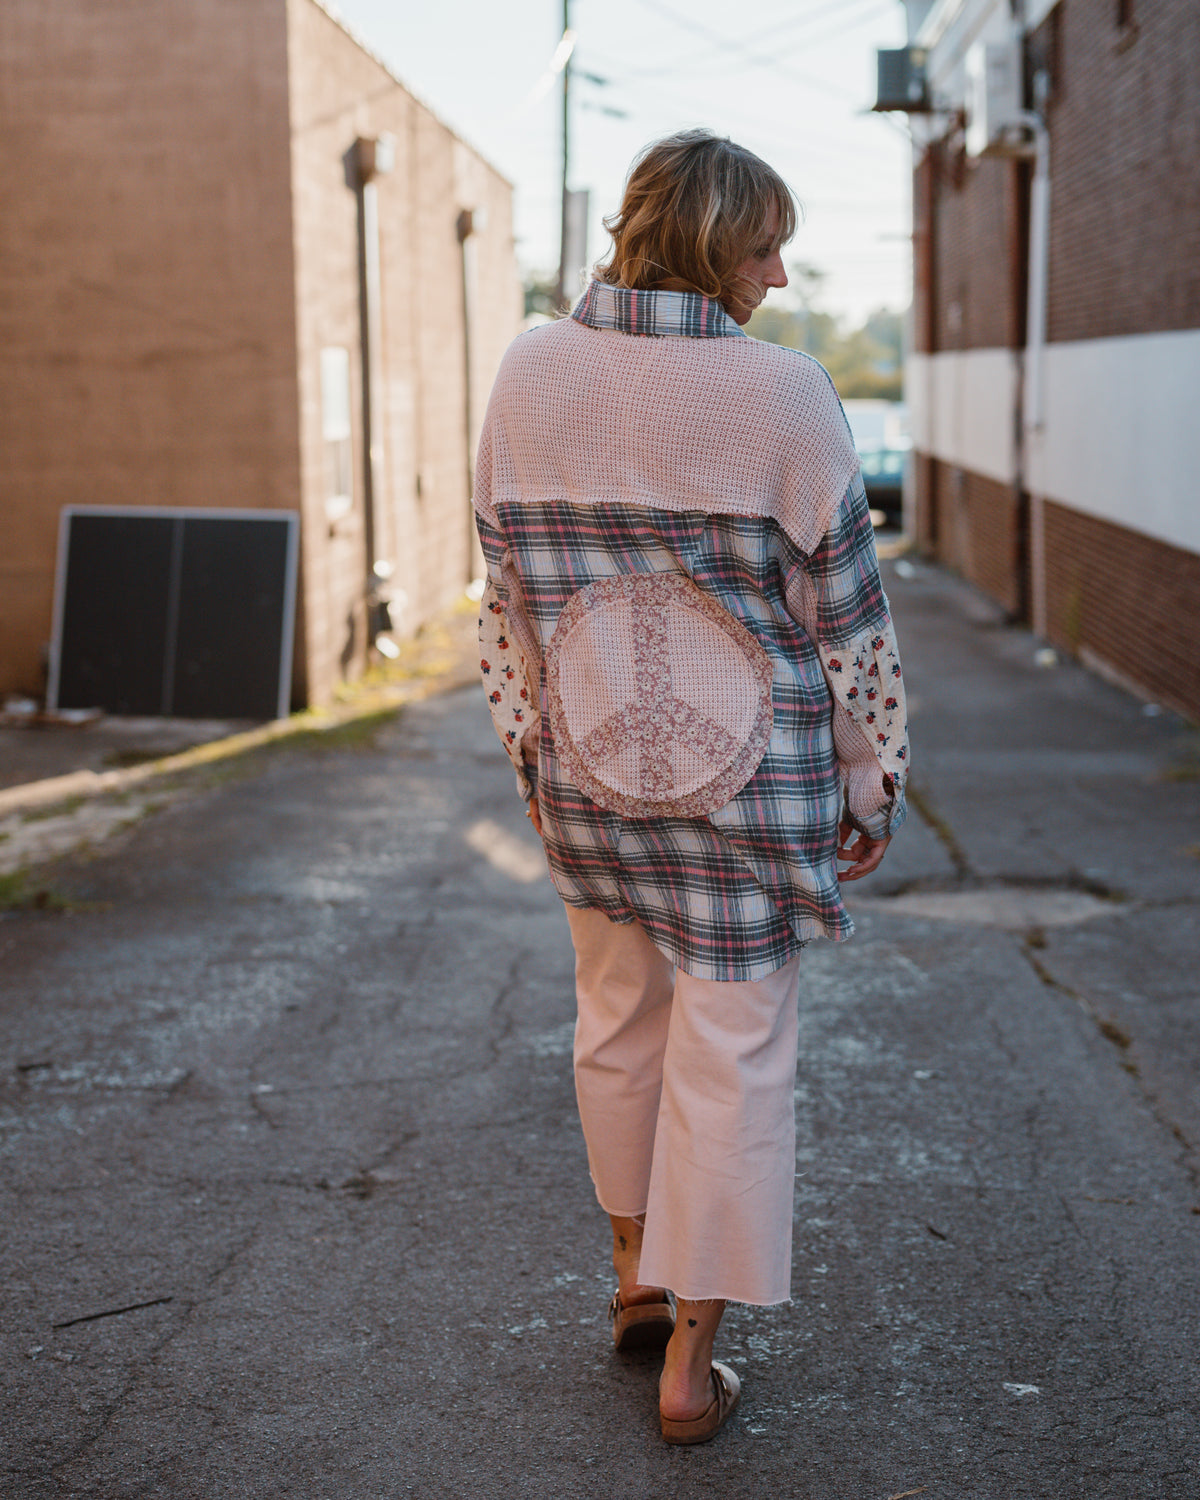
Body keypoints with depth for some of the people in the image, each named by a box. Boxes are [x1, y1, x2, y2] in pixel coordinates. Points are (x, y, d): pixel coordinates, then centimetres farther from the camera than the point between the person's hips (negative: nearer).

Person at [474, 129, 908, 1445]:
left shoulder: (530, 373, -3)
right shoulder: (780, 395, -15)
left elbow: (504, 584, 3)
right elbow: (846, 612, -10)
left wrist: (529, 749, 14)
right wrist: (874, 785, 2)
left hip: (591, 763, 4)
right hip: (752, 771, -4)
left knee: (620, 1019, 23)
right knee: (733, 1051, 8)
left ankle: (636, 1277, 39)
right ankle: (691, 1364, 18)